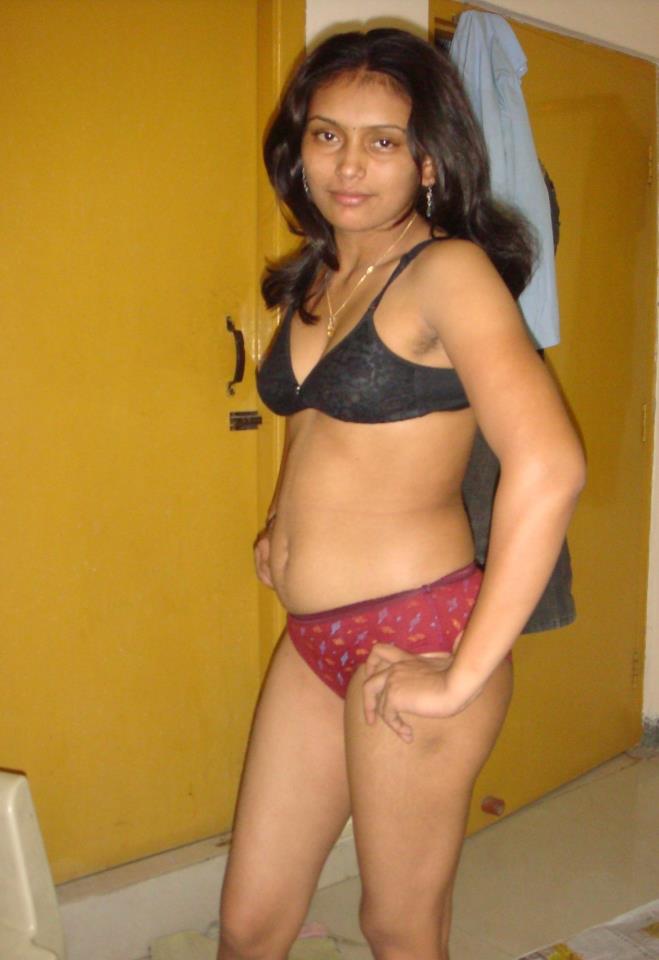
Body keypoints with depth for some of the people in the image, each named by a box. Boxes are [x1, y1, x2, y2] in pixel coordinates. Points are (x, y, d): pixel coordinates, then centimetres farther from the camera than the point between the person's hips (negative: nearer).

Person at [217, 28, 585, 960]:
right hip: (312, 637, 7)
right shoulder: (315, 274, 11)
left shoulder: (447, 270, -13)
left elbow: (548, 467, -26)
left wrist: (464, 676, -22)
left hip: (412, 635, -7)